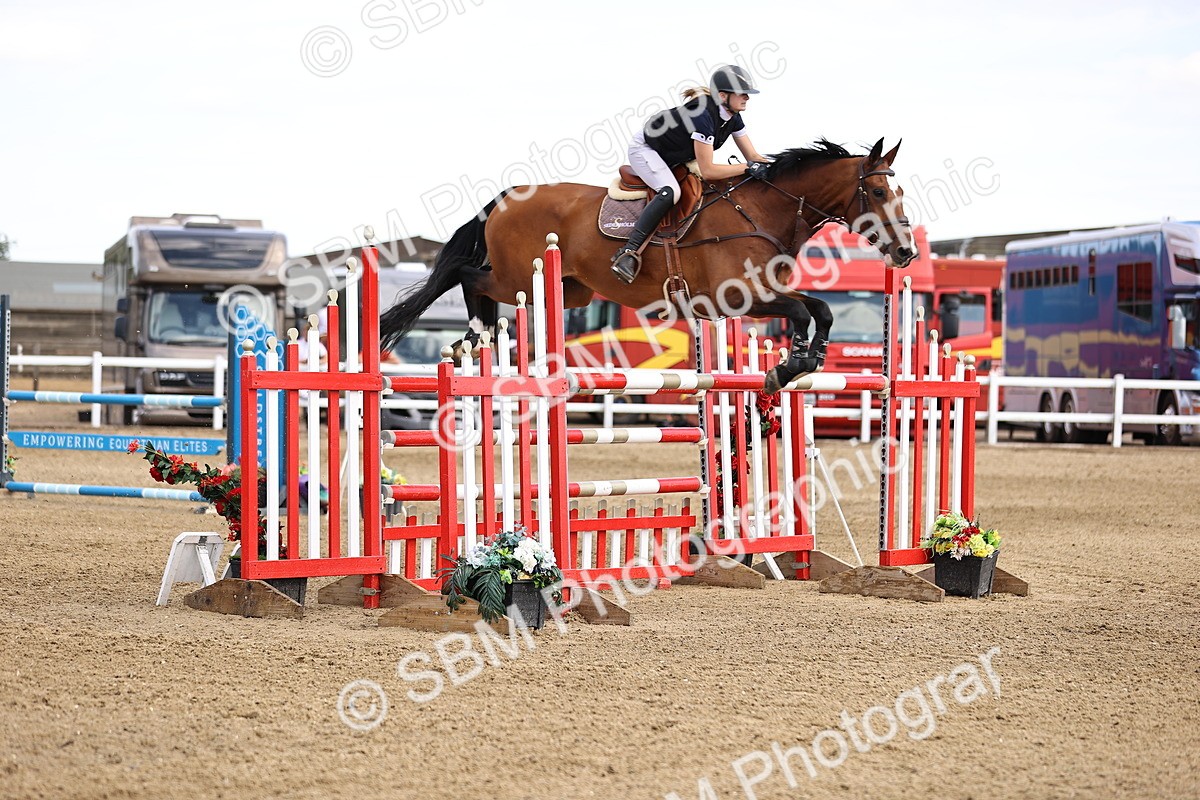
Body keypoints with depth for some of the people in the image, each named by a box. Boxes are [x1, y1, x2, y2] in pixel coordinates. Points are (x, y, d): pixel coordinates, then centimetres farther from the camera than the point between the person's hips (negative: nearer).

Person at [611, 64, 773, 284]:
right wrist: (747, 168, -33)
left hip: (674, 157, 10)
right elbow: (707, 171, -34)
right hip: (645, 148, -10)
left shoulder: (732, 117, -8)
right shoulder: (703, 115, -34)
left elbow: (753, 156, -1)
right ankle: (629, 251, -35)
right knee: (670, 191, -35)